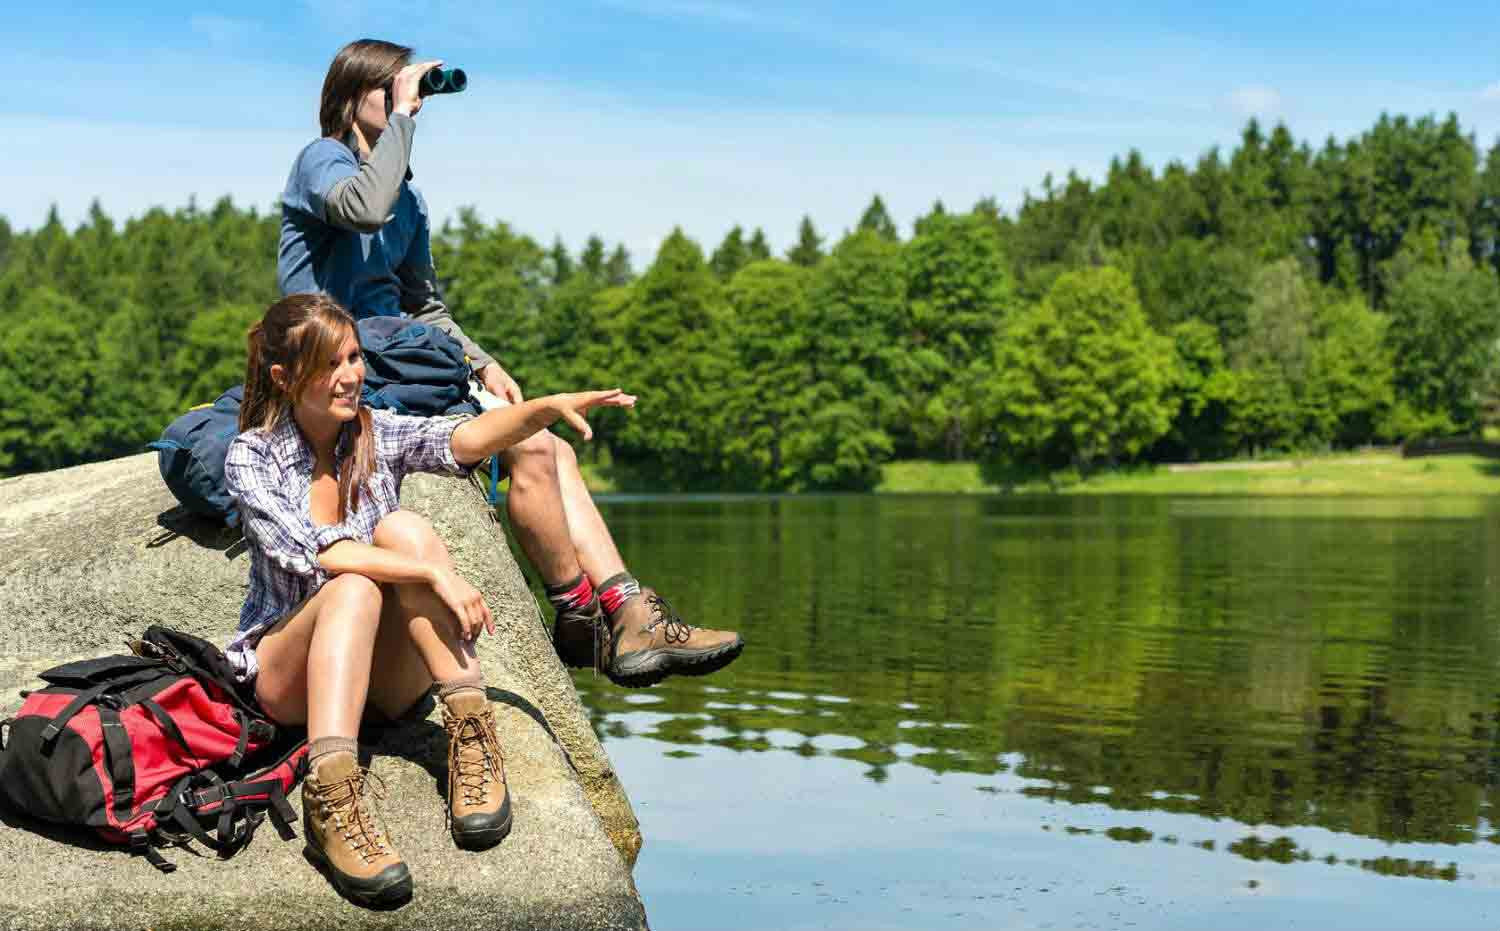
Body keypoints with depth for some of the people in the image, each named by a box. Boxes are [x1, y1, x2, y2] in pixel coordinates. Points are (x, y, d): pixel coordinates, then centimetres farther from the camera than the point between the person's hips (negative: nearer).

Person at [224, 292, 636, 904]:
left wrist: (550, 406, -36)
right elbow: (314, 554, -22)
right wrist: (433, 572, -31)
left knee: (402, 529, -23)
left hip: (388, 674, 3)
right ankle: (330, 798, -49)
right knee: (355, 586, -33)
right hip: (287, 671, -3)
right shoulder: (252, 457, -6)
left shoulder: (378, 435, 3)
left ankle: (471, 739, -31)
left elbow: (463, 439, -17)